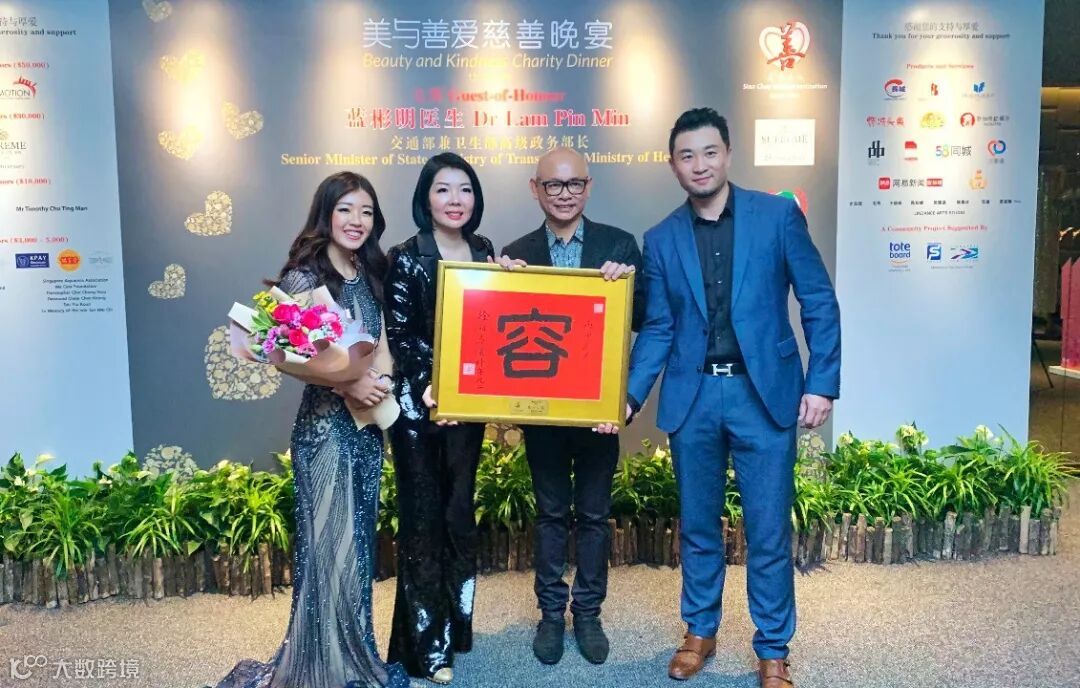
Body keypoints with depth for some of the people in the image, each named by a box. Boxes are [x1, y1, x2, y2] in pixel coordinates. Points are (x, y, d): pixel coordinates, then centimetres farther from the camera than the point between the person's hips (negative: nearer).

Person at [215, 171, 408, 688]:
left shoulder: (371, 275, 10)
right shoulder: (304, 277, -10)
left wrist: (381, 380, -6)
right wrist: (347, 385, -24)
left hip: (369, 424, 7)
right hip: (324, 424, -7)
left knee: (359, 540, 15)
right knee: (330, 544, 1)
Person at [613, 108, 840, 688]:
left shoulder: (779, 216, 0)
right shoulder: (661, 239, 6)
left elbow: (820, 304, 0)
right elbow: (658, 328, 6)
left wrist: (822, 383, -7)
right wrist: (630, 394, -5)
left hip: (764, 393, -2)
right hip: (691, 397, 2)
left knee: (769, 531, 5)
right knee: (697, 526, 14)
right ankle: (700, 632, 33)